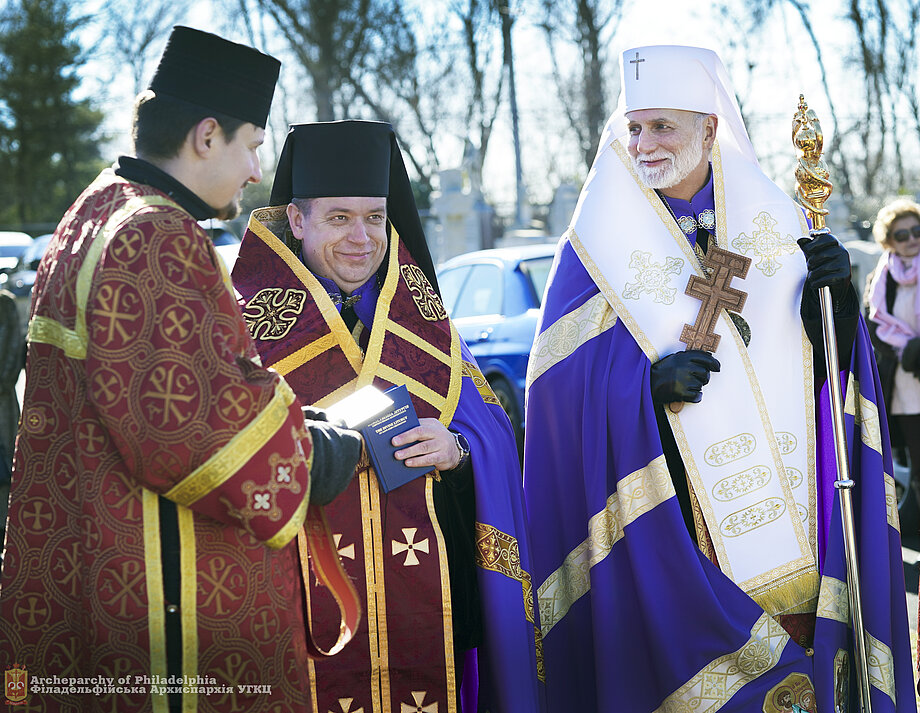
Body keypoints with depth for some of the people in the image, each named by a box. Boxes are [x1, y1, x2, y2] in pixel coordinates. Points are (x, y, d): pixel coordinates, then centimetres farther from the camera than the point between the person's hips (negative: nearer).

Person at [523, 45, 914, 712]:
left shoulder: (776, 222, 8)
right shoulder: (599, 246, 0)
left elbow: (829, 353, 9)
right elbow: (563, 383, -6)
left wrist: (834, 292, -11)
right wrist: (648, 385, -23)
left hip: (793, 499, 3)